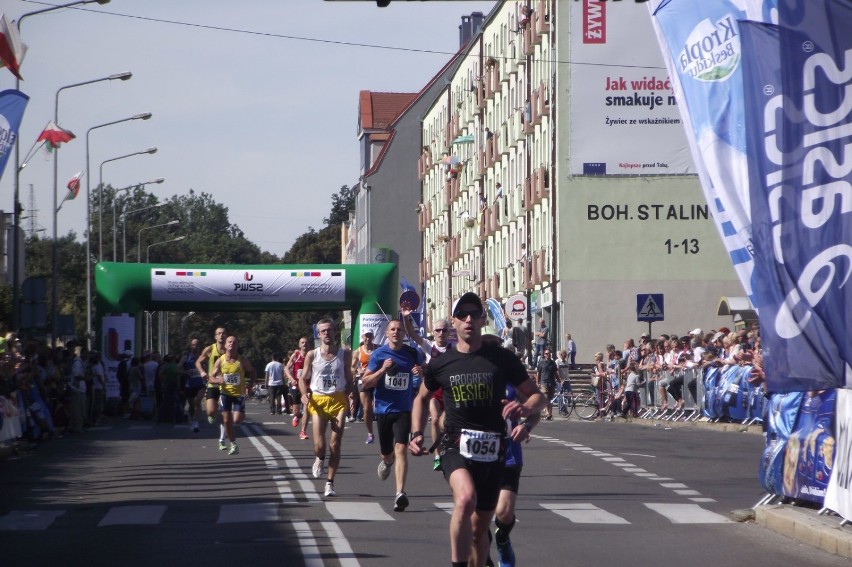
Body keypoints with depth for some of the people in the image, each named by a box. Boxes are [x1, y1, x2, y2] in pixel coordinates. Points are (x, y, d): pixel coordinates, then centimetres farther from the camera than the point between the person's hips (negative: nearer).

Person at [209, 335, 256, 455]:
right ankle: (233, 445, 14)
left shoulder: (242, 361, -8)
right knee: (227, 421, -1)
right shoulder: (220, 361, -6)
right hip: (225, 393, 1)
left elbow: (252, 372, 9)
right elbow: (211, 378, -4)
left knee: (236, 420, -14)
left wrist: (250, 383, -5)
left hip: (239, 393, -1)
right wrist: (218, 380, -26)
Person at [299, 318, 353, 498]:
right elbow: (304, 379, 7)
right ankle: (319, 459, 27)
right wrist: (305, 394, -11)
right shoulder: (312, 355, 1)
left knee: (335, 445, -3)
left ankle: (330, 483, 8)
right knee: (319, 445, -10)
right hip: (318, 401, -1)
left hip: (338, 400, 1)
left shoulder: (345, 354, 3)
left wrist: (348, 396, -5)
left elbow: (349, 379, 10)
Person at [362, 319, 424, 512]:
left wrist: (421, 372, -9)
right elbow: (365, 382, -2)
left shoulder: (413, 354, 1)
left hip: (404, 409, -1)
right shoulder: (379, 354, -1)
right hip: (384, 408, 1)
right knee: (386, 452, 15)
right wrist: (382, 370, -18)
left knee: (400, 448, -18)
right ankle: (387, 462, 54)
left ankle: (400, 493, -26)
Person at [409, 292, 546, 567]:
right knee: (465, 498, -32)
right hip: (456, 445, -1)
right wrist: (416, 434, 7)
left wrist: (525, 408, -20)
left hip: (492, 450, 2)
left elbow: (537, 396, 3)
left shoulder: (502, 359, -1)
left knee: (480, 527, 11)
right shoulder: (440, 364, 3)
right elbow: (422, 398, 21)